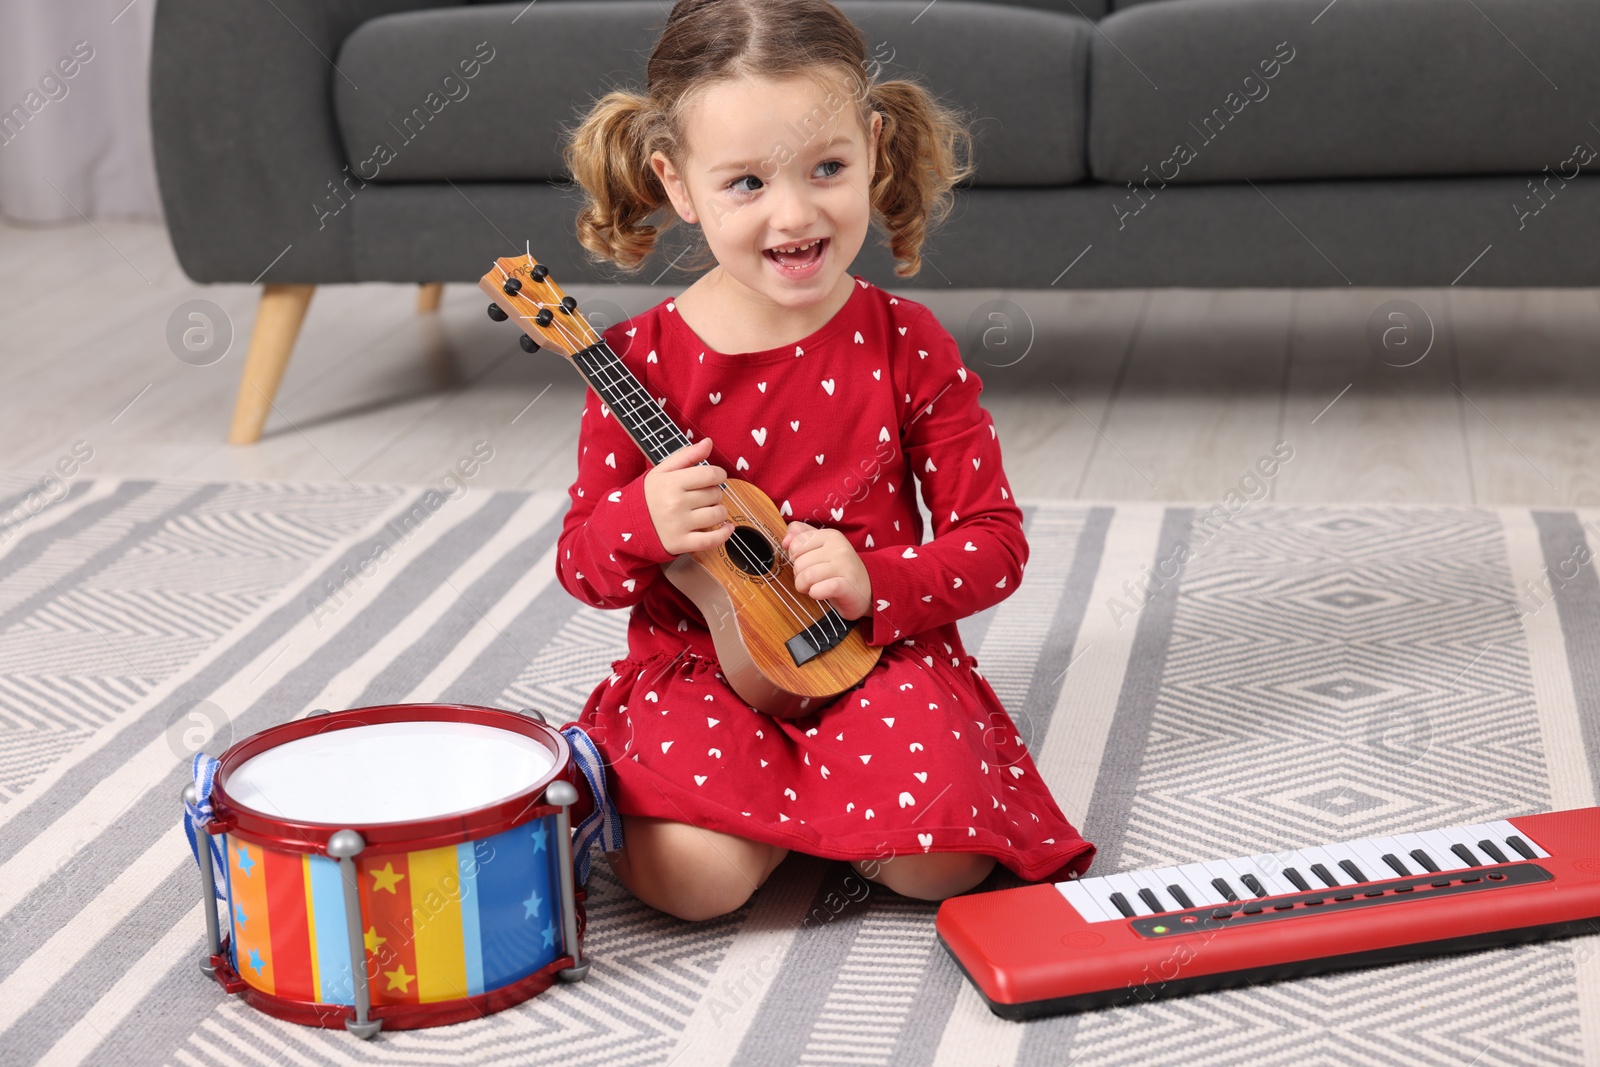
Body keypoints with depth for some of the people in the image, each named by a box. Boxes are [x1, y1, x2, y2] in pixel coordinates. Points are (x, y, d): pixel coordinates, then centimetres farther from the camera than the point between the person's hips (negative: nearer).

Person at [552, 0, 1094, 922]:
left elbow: (995, 542, -2)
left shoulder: (907, 346, -6)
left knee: (940, 856, -24)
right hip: (698, 663, -1)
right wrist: (645, 524, -21)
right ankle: (622, 783, 9)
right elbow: (581, 565, 2)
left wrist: (875, 582, -21)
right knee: (699, 876, -25)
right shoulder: (646, 359, -6)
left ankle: (794, 790, 6)